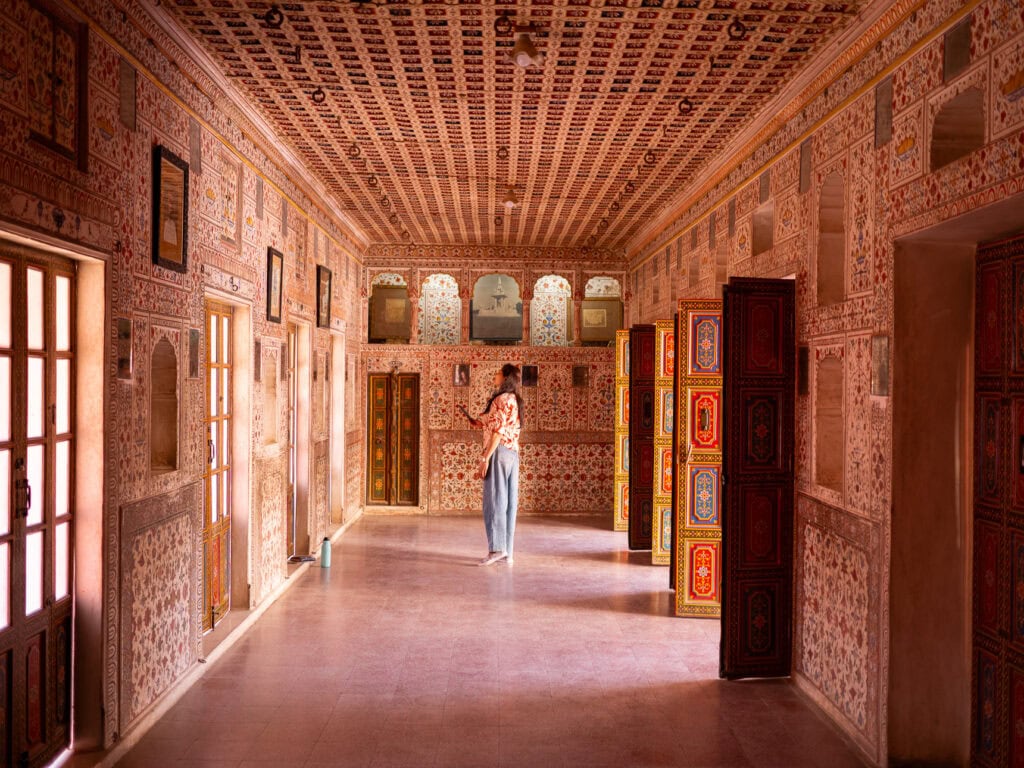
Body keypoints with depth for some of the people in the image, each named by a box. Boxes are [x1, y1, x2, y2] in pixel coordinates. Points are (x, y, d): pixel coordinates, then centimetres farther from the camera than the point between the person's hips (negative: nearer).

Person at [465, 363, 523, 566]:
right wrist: (482, 424, 18)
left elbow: (498, 432, -16)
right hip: (512, 453, 9)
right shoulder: (514, 399, 17)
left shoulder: (502, 399, -10)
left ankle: (497, 548, -11)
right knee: (509, 502, 7)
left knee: (494, 500, -8)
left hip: (499, 452, -9)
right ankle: (507, 552, 9)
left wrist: (485, 458, -17)